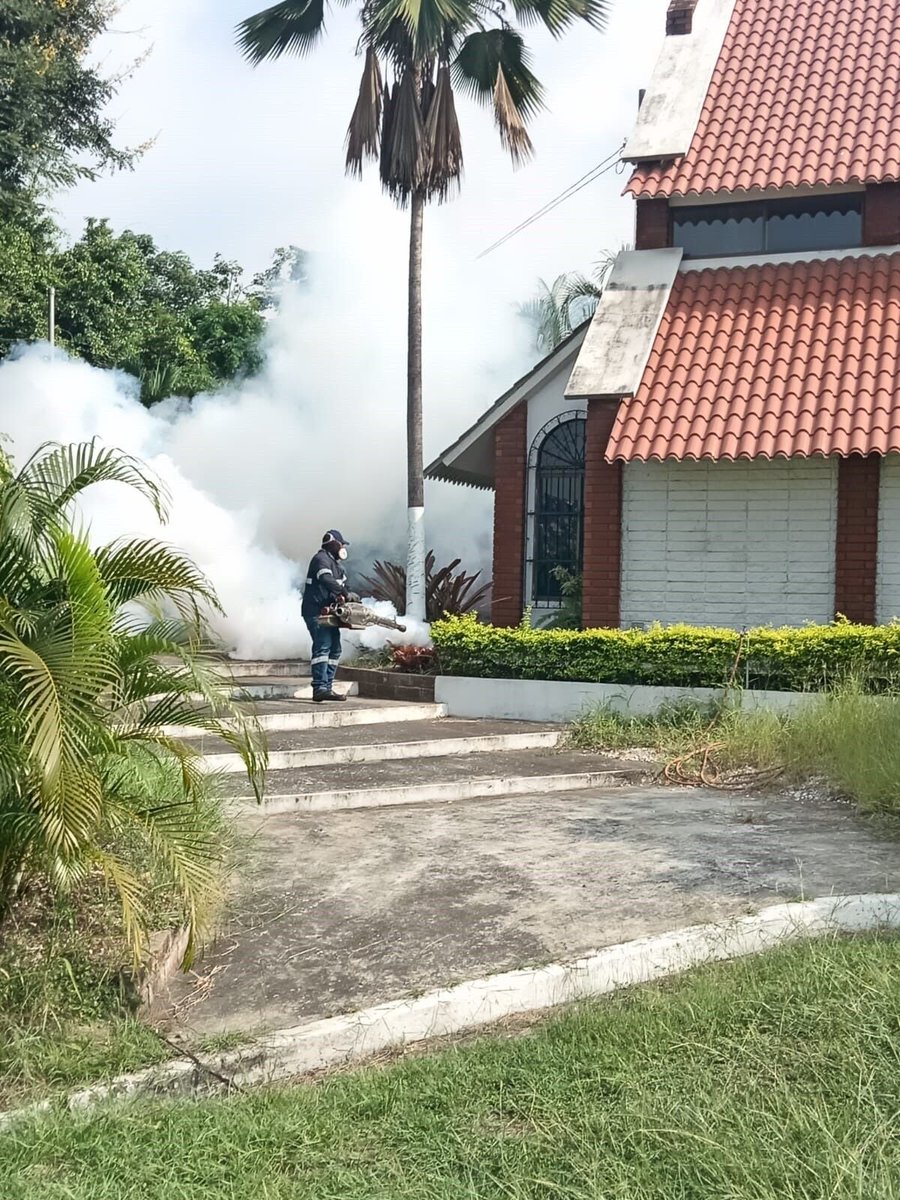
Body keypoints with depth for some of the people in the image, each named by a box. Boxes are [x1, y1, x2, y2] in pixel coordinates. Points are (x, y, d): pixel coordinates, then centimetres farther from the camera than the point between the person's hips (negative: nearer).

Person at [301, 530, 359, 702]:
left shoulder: (337, 564, 21)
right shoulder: (321, 559, -10)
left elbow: (342, 584, 15)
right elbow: (326, 580, -27)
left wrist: (343, 597, -5)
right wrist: (345, 594, -31)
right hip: (315, 612, -10)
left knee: (335, 649, 8)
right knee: (322, 646, -19)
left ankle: (327, 687, 10)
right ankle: (320, 687, -26)